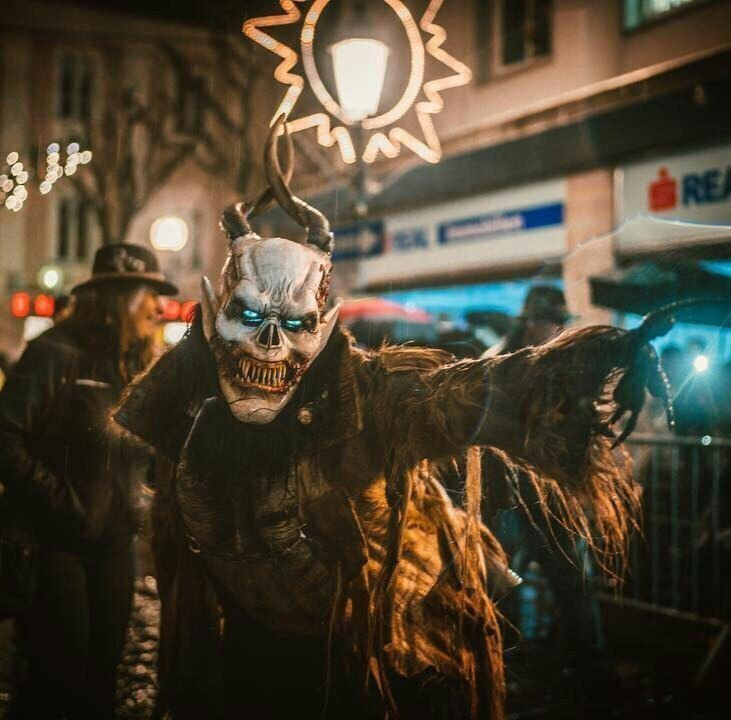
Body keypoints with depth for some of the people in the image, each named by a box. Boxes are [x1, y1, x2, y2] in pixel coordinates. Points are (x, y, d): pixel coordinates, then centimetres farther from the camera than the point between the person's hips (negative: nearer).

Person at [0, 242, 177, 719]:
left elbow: (151, 454, 18)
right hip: (55, 542, -6)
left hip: (114, 544, 6)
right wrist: (59, 502, -19)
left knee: (101, 678, 13)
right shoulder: (55, 354, -12)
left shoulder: (141, 366, 10)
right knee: (56, 676, -1)